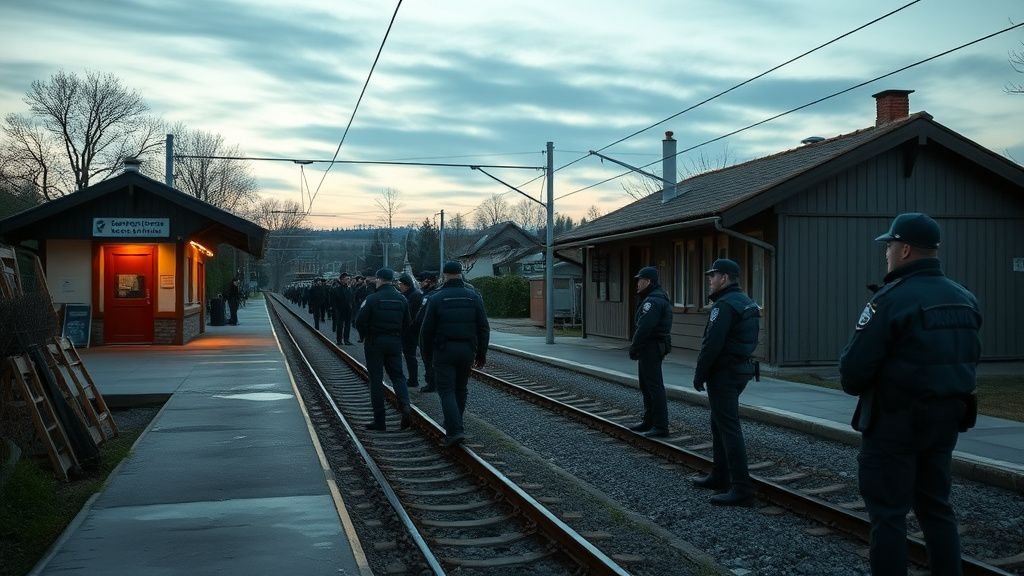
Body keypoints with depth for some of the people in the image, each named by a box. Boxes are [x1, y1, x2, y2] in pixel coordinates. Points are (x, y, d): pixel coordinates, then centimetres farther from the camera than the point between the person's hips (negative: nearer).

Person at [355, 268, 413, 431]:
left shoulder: (371, 299, -12)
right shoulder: (402, 300, 3)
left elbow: (360, 322, -12)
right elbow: (407, 323, 5)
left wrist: (364, 336, 6)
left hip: (375, 342, -4)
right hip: (395, 342, 4)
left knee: (376, 379, 3)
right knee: (397, 375, 13)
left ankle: (379, 420, 5)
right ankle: (405, 406, -13)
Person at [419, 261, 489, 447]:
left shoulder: (436, 298, -6)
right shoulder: (473, 297, 1)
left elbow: (427, 329, -5)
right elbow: (484, 328, 1)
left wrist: (426, 350, 11)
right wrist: (481, 353, 9)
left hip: (444, 350, -3)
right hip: (467, 350, 3)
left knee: (446, 390, -1)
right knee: (461, 390, 16)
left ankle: (455, 430, -16)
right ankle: (453, 428, 24)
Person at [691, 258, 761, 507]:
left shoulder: (725, 305, -18)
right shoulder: (746, 302, 14)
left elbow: (712, 345, -23)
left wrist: (699, 375, -13)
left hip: (724, 373, -11)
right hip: (741, 369, 11)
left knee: (729, 429, -9)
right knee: (720, 424, 20)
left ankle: (741, 488, -10)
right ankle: (720, 477, 29)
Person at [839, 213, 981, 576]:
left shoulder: (891, 299, -17)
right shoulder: (965, 299, 8)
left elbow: (853, 369, -18)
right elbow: (969, 359, 14)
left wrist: (856, 385, 3)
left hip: (895, 421, -7)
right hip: (946, 418, 8)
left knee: (888, 512, 1)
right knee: (936, 507, 16)